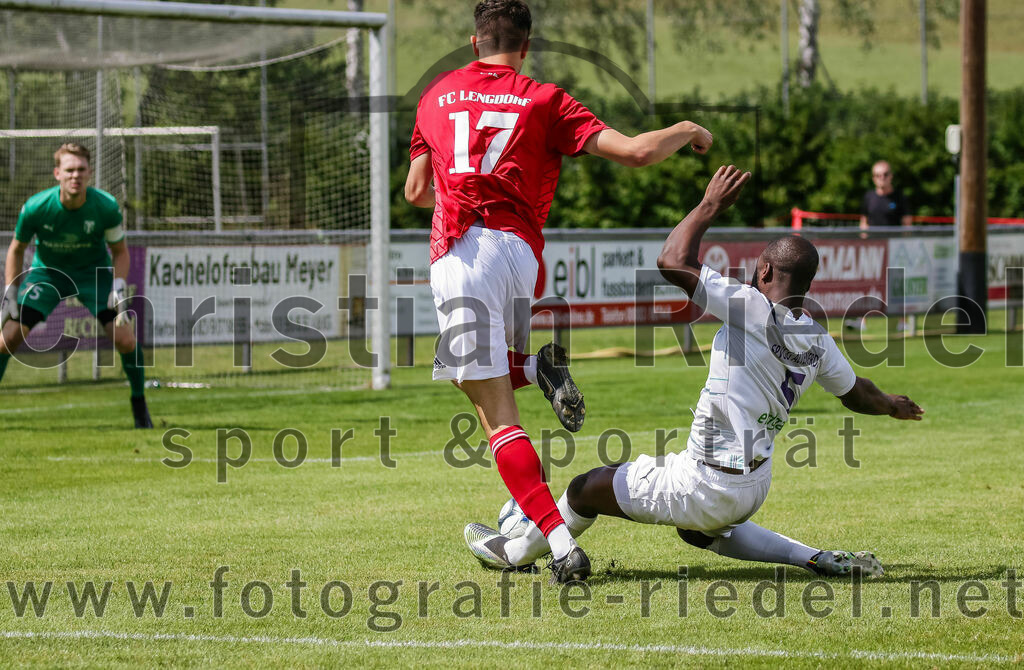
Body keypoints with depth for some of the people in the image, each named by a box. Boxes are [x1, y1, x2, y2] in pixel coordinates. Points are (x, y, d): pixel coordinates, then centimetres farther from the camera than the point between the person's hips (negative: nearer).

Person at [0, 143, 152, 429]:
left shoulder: (106, 207, -22)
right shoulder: (35, 207, -23)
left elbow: (119, 250, -4)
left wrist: (119, 286, -19)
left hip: (93, 271, 0)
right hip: (47, 272, 0)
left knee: (125, 338, -16)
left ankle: (139, 404, 8)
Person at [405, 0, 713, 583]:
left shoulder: (438, 95, 17)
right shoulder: (544, 102, 10)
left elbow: (416, 191, 24)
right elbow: (636, 152, 1)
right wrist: (687, 132, 22)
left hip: (461, 253, -2)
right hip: (521, 252, 2)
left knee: (498, 419, -6)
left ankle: (561, 542, -21)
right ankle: (540, 368, -1)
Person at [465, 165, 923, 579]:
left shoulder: (755, 310, -21)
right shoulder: (817, 341, 1)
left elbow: (673, 263, -20)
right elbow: (856, 394, 20)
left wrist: (710, 206, -6)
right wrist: (892, 406, 42)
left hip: (707, 486, -8)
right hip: (755, 485, 8)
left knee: (588, 487, 13)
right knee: (702, 531, 38)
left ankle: (517, 552, 36)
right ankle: (817, 559, 21)